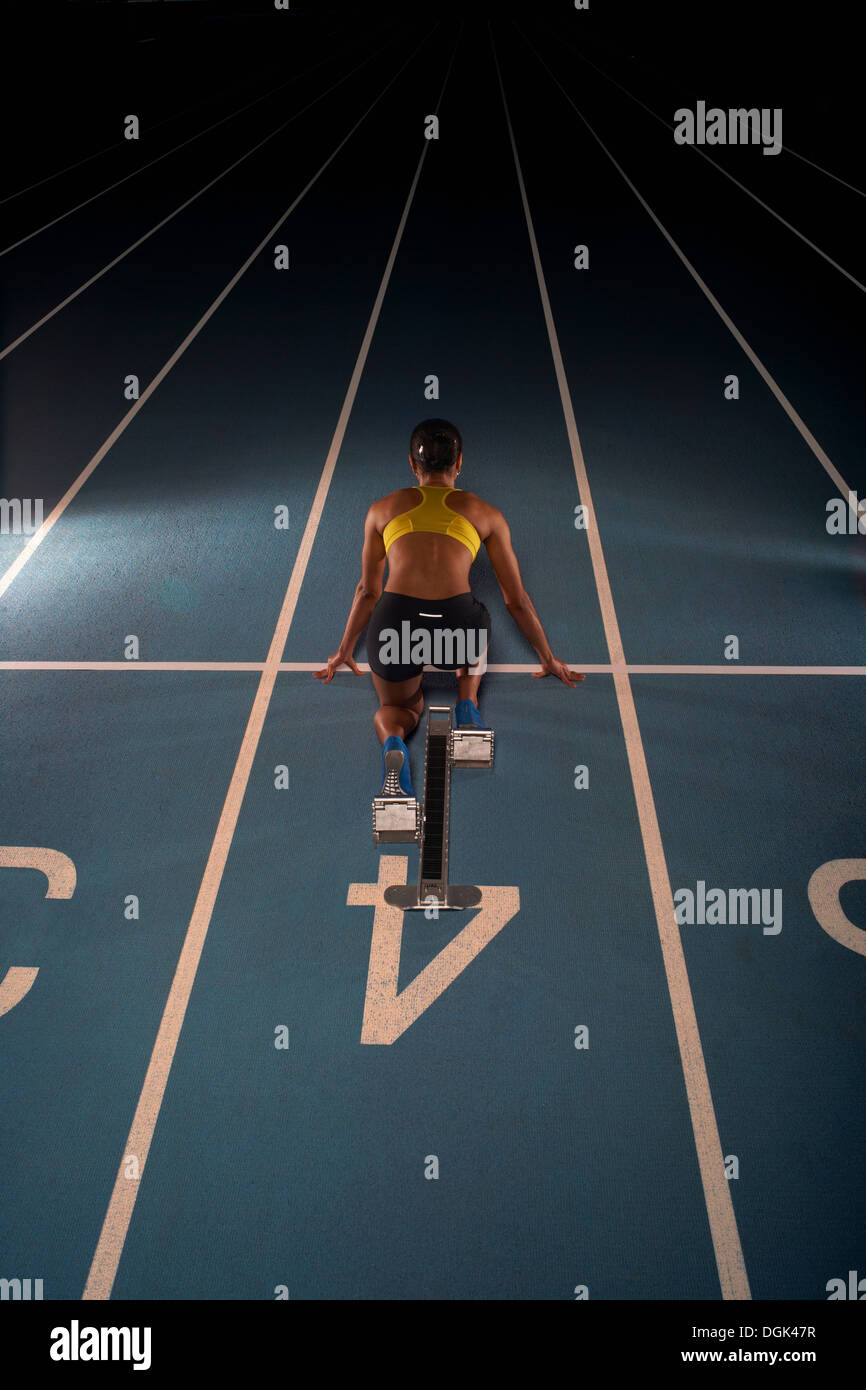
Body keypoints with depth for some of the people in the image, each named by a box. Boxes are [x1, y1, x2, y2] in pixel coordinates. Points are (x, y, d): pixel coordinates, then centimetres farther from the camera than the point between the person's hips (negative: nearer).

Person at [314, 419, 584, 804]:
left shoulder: (383, 508, 22)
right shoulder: (485, 513, 19)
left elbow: (368, 591, 32)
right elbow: (517, 600, 26)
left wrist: (344, 650, 46)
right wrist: (548, 658, 39)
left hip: (395, 624, 0)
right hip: (456, 624, 0)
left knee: (398, 707, 28)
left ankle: (393, 745, -9)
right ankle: (467, 705, 12)